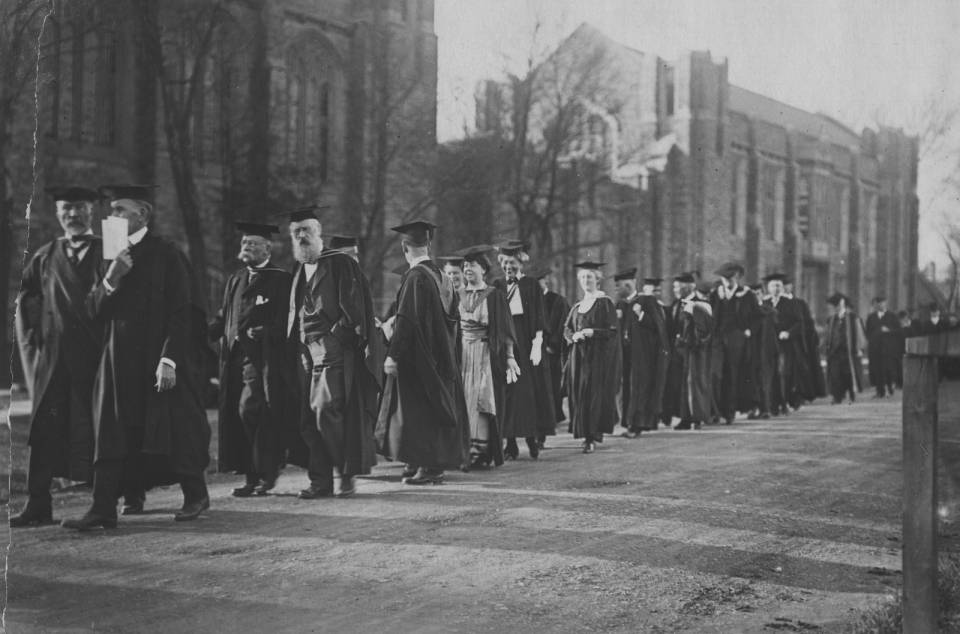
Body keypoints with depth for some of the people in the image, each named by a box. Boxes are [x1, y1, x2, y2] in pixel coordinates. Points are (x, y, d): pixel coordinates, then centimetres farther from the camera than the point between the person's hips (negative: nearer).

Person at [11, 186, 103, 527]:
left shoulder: (107, 253, 4)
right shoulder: (45, 256, 13)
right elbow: (25, 302, 16)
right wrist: (31, 340, 7)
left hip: (93, 356, -3)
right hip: (52, 356, 3)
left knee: (94, 430, 0)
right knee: (44, 429, -1)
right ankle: (38, 505, 1)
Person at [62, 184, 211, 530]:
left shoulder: (167, 256, -8)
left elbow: (181, 313, -12)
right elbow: (94, 310, 8)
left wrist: (169, 360, -18)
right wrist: (110, 278, -10)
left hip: (159, 360, -5)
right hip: (118, 359, 6)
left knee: (173, 432, 4)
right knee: (111, 433, -1)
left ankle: (196, 495, 22)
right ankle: (103, 508, -2)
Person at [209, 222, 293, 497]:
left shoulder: (280, 280, -2)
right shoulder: (235, 280, 19)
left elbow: (283, 323, -8)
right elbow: (222, 318, 18)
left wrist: (261, 333, -23)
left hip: (262, 358, -7)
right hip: (235, 357, 7)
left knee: (250, 410, -15)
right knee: (237, 415, 5)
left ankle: (266, 473, -3)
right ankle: (252, 477, 11)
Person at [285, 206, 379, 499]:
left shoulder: (340, 264, -3)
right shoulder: (299, 272, 18)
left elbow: (354, 308, -8)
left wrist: (338, 333, -14)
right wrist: (296, 344, 14)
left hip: (336, 351, -7)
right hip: (307, 353, 7)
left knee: (327, 411, -15)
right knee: (310, 419, 4)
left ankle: (347, 472, -1)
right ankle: (320, 481, 9)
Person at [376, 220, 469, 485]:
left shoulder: (415, 277, -16)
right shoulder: (441, 276, 9)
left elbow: (406, 319, -23)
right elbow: (453, 316, 15)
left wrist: (393, 354, -23)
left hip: (417, 354, -8)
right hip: (440, 354, 8)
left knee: (419, 412, -3)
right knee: (433, 410, 14)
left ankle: (428, 466, -3)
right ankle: (436, 462, 19)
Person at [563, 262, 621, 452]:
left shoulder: (605, 303, -4)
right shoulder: (577, 306, 16)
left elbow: (613, 331, -9)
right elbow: (567, 329, 12)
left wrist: (591, 332, -21)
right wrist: (574, 335, -9)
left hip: (600, 356, -6)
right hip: (579, 356, 6)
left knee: (595, 395, -9)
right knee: (579, 394, 2)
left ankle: (593, 436, -9)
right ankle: (586, 432, 12)